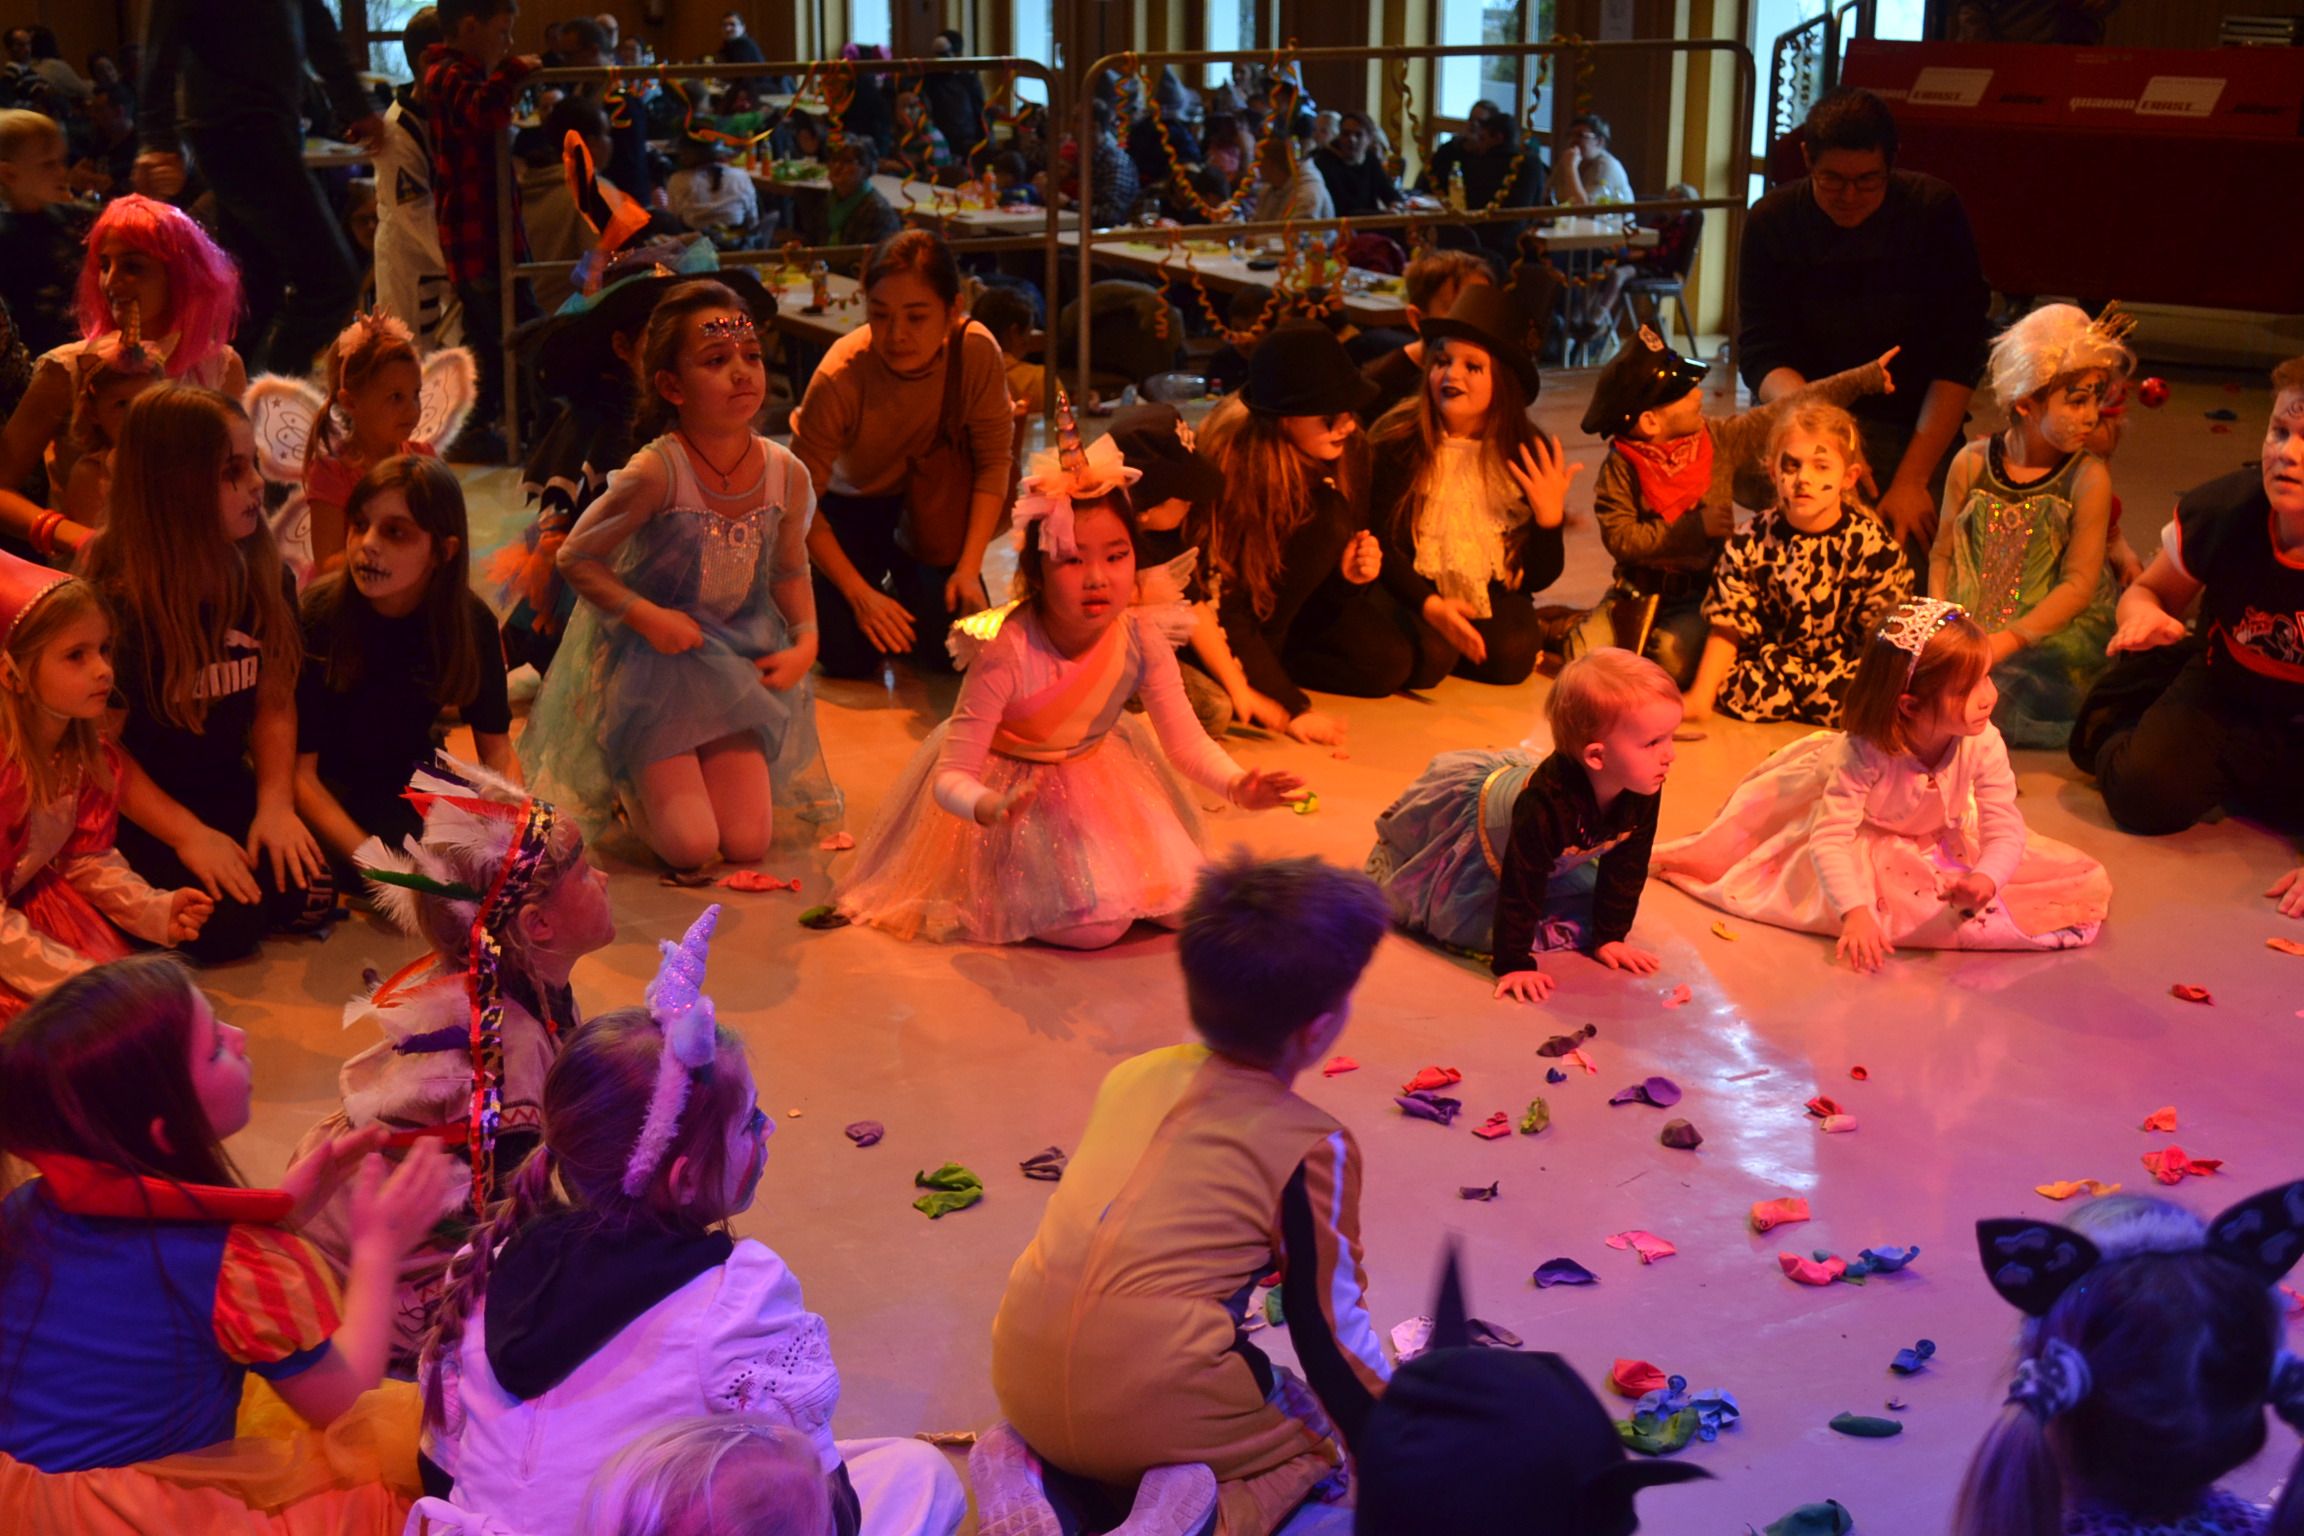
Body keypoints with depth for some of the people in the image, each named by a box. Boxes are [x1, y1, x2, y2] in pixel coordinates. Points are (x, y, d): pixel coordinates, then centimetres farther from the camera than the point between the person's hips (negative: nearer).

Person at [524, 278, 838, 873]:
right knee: (690, 847, -13)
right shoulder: (656, 473, -25)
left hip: (738, 657, 5)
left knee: (747, 844, -1)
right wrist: (647, 616, -22)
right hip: (652, 661, -4)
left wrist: (805, 642, -6)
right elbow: (575, 557, -14)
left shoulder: (786, 474, -9)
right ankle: (631, 781, 21)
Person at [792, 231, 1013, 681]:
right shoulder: (840, 378, -32)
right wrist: (860, 594, -24)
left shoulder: (977, 351, -27)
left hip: (928, 499, 2)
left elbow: (995, 458, -14)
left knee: (948, 652, -12)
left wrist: (969, 567, -20)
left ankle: (904, 581, 22)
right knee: (849, 658, -16)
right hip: (851, 504, -2)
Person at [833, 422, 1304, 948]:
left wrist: (1238, 785, -31)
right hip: (1010, 782, -5)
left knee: (1187, 905, -3)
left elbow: (1186, 740, -10)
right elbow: (950, 776, -31)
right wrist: (991, 810, -55)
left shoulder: (1141, 640, -20)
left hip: (1097, 773, 5)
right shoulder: (1006, 654, -34)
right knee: (1095, 925, -20)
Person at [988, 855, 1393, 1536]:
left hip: (1021, 1386, 5)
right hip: (1151, 1412, -5)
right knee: (1324, 1427, 19)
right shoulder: (1313, 1147, -7)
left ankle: (1019, 1461, 8)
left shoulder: (1133, 1075, 9)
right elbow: (1332, 1330, 0)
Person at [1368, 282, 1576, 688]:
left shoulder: (1529, 453, -4)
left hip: (1492, 594, 3)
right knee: (1427, 656, -32)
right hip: (1413, 593, -2)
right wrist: (1429, 604, -28)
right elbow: (1380, 544, -12)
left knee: (1511, 655, -27)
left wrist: (1549, 518, -20)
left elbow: (1537, 578, -1)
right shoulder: (1397, 442, -11)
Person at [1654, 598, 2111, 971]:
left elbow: (2005, 830, -29)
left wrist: (1984, 880, -52)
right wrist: (1855, 913, -55)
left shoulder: (1982, 744, -30)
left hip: (1940, 837, 3)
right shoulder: (1864, 753, -41)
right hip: (1866, 837, -3)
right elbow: (1830, 838, -41)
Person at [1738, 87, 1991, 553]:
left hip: (1918, 430, 0)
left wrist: (1912, 479, -23)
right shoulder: (1771, 222, -6)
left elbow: (1958, 358, -13)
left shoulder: (1936, 211, -9)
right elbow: (1760, 355, -10)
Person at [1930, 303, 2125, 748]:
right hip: (1970, 628, 3)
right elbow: (1943, 556, 8)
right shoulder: (1972, 464, 3)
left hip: (2053, 639, -3)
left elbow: (2079, 585, -10)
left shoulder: (2088, 478, -6)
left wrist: (2005, 641, -21)